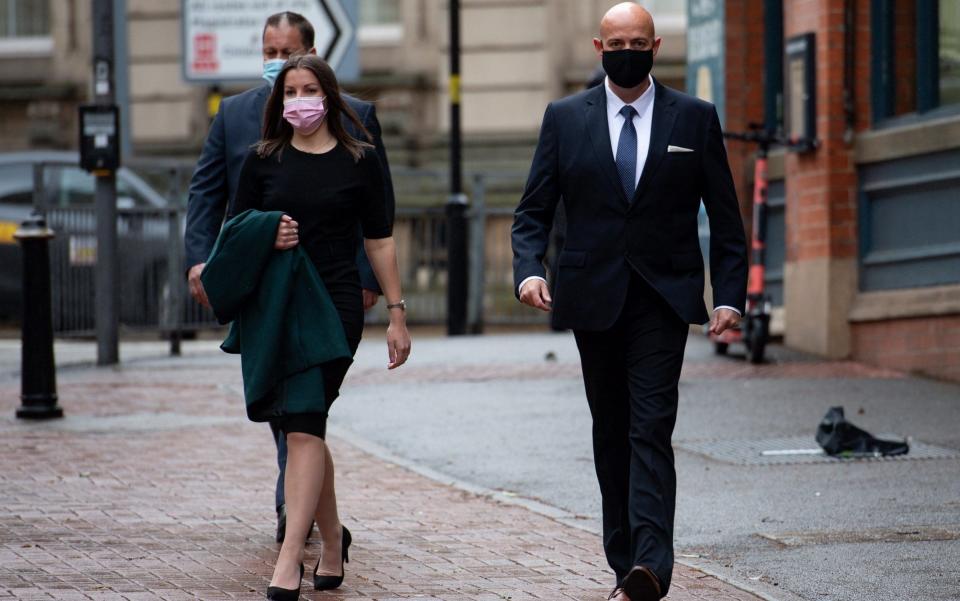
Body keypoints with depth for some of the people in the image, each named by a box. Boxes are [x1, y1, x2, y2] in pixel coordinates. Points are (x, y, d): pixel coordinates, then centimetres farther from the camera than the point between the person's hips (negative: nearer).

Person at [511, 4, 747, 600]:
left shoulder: (695, 119, 4)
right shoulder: (565, 118, 7)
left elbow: (725, 216, 5)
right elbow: (534, 210, 6)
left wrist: (731, 294, -4)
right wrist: (529, 269, -12)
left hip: (664, 298, -2)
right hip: (593, 298, 2)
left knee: (651, 428, -14)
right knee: (611, 433, 8)